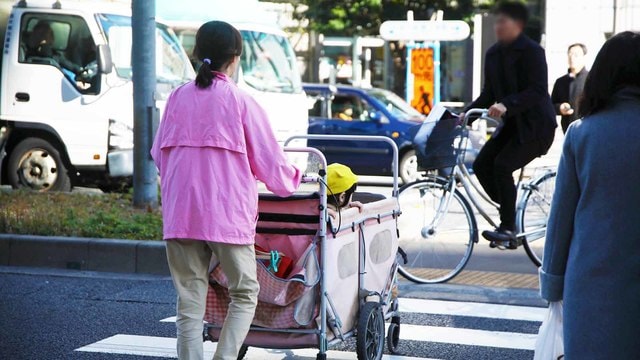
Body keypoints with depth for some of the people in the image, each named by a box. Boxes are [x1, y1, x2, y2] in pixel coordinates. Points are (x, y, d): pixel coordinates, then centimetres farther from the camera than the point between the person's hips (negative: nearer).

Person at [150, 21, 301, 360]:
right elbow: (269, 161, 0)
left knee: (189, 301, 9)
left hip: (180, 215, 4)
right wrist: (294, 179, 21)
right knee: (244, 294, 11)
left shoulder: (178, 97, 7)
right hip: (227, 215, -4)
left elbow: (158, 153, 13)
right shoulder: (241, 102, -4)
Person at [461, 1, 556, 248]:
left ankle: (507, 229, -14)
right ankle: (510, 215, 9)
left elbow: (538, 90, -23)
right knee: (481, 164, -7)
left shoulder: (532, 51, -14)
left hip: (534, 125, -7)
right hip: (511, 124, 7)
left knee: (502, 165, -22)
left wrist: (506, 105, -35)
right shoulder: (493, 54, 8)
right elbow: (489, 93, 12)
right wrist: (467, 113, -4)